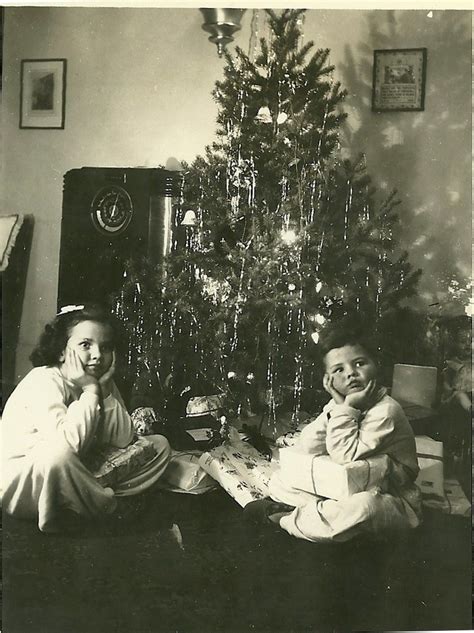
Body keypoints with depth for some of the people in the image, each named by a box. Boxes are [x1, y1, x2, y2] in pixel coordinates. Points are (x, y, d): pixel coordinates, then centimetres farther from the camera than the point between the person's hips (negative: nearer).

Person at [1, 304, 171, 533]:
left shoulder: (102, 382, 1)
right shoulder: (44, 380, -20)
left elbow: (123, 441, -8)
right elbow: (68, 443, -37)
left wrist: (105, 391, -16)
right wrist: (90, 390, -26)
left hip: (73, 477, 8)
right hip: (19, 483, -7)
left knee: (159, 445, 0)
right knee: (57, 453, -42)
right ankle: (110, 509, -11)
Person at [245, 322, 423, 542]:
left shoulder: (385, 410, -20)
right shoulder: (341, 405, 1)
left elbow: (345, 457, -26)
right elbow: (302, 451, -10)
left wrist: (347, 408, -25)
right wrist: (337, 406, -18)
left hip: (393, 501, -7)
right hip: (346, 490, 7)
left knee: (360, 506, -41)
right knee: (280, 480, 5)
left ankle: (286, 518, -20)